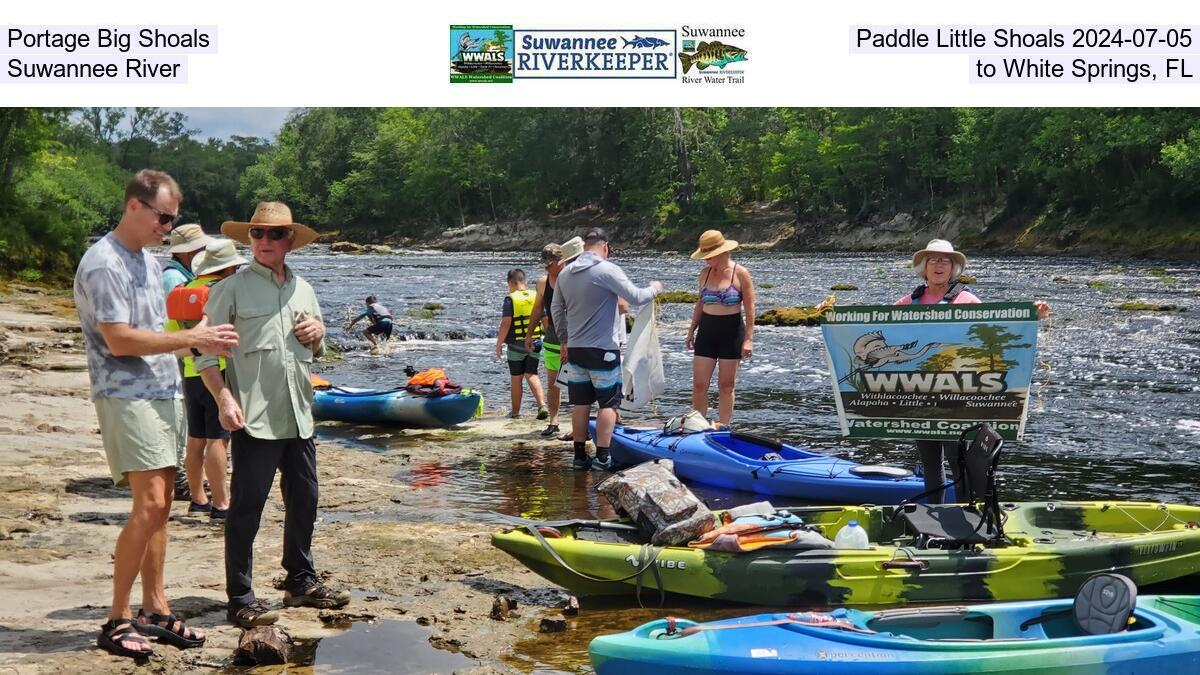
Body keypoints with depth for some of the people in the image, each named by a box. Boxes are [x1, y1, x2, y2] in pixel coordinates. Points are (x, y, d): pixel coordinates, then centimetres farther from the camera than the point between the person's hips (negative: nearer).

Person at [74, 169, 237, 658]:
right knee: (149, 505, -12)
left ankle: (155, 609, 17)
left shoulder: (149, 261, 16)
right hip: (126, 397, -9)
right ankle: (117, 620, -3)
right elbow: (120, 340, -18)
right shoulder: (103, 264, -12)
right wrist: (191, 338, -16)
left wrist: (200, 342, 5)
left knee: (160, 504, 9)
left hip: (162, 393, 9)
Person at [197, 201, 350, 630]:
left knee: (303, 499, 14)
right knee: (246, 507, -3)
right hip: (254, 417, -6)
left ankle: (301, 582, 29)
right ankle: (240, 598, 4)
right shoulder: (231, 289, -3)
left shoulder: (303, 290, 16)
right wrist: (224, 397, -19)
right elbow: (204, 350, -7)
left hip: (298, 415, 7)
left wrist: (317, 334, 4)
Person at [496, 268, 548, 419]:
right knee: (532, 375, 10)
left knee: (516, 378, 9)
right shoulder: (536, 296, 2)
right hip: (535, 343, 4)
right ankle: (542, 405, -9)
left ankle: (515, 411, 18)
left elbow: (506, 324, -15)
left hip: (516, 345, -4)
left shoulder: (510, 299, -12)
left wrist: (499, 343, -6)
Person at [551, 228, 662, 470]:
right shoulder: (607, 270, -13)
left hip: (575, 349, 6)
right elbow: (636, 297, -14)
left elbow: (556, 309, 15)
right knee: (608, 403, 2)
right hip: (603, 350, -6)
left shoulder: (565, 273, 7)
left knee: (580, 403, 12)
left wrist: (564, 340, 25)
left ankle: (580, 455, 15)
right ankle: (602, 457, -1)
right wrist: (654, 289, 6)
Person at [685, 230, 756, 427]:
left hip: (731, 331, -4)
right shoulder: (705, 273, 6)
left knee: (726, 385, 3)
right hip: (706, 331, 4)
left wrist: (748, 339, -11)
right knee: (699, 384, -2)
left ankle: (723, 428, 10)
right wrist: (691, 330, 16)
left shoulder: (740, 274, -7)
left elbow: (749, 309, -7)